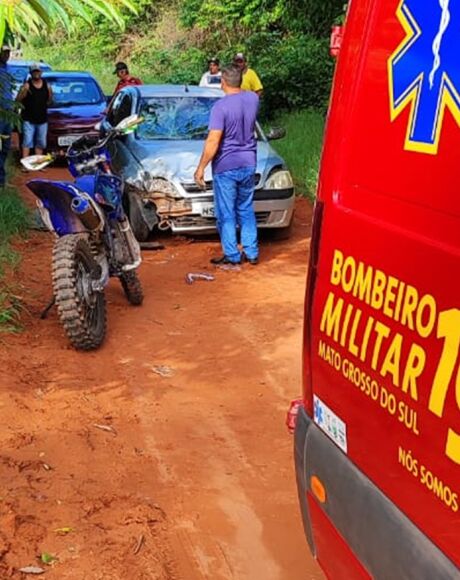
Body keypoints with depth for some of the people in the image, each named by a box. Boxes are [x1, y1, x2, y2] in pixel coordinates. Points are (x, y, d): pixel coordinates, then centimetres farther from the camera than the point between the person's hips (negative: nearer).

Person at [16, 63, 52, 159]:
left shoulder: (46, 85, 6)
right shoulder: (27, 85, -6)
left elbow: (49, 101, 17)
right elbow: (17, 100, -10)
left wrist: (50, 93, 5)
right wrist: (24, 91, -18)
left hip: (42, 119, 4)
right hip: (28, 119, -4)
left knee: (41, 143, 9)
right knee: (27, 142, -9)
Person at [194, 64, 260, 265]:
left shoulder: (221, 106, -19)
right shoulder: (253, 98, 0)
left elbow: (213, 142, -21)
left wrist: (201, 167, -14)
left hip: (226, 167, -6)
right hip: (248, 164, 6)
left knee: (226, 213, 5)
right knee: (246, 210, 17)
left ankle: (232, 255, 8)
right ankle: (252, 253, 20)